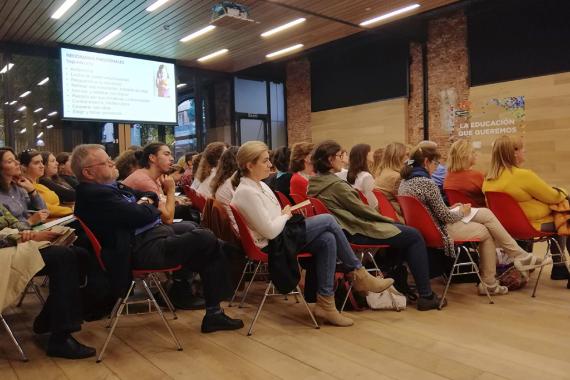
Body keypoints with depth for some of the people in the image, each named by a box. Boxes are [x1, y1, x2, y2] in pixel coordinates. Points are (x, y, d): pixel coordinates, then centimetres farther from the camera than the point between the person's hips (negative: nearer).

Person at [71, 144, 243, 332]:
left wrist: (146, 200, -2)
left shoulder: (112, 186, 13)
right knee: (206, 239, -16)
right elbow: (142, 216, -23)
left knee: (191, 228, 29)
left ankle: (180, 290, 27)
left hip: (151, 233, 11)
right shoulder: (94, 195, -18)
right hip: (144, 248, -11)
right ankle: (213, 313, -4)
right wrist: (149, 206, 0)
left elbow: (149, 195, 22)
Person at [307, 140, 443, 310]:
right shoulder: (335, 184, -22)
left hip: (344, 230, 10)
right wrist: (389, 220, 2)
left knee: (401, 231, 24)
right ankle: (426, 296, 5)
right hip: (356, 233, -10)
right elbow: (360, 209, -14)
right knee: (414, 236, -1)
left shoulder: (315, 183, 7)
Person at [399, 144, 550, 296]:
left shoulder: (404, 182, 5)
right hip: (439, 232, -9)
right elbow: (445, 216, -17)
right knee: (486, 232, 9)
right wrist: (461, 211, 3)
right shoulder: (427, 183, -23)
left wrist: (452, 209, 12)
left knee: (486, 214, 10)